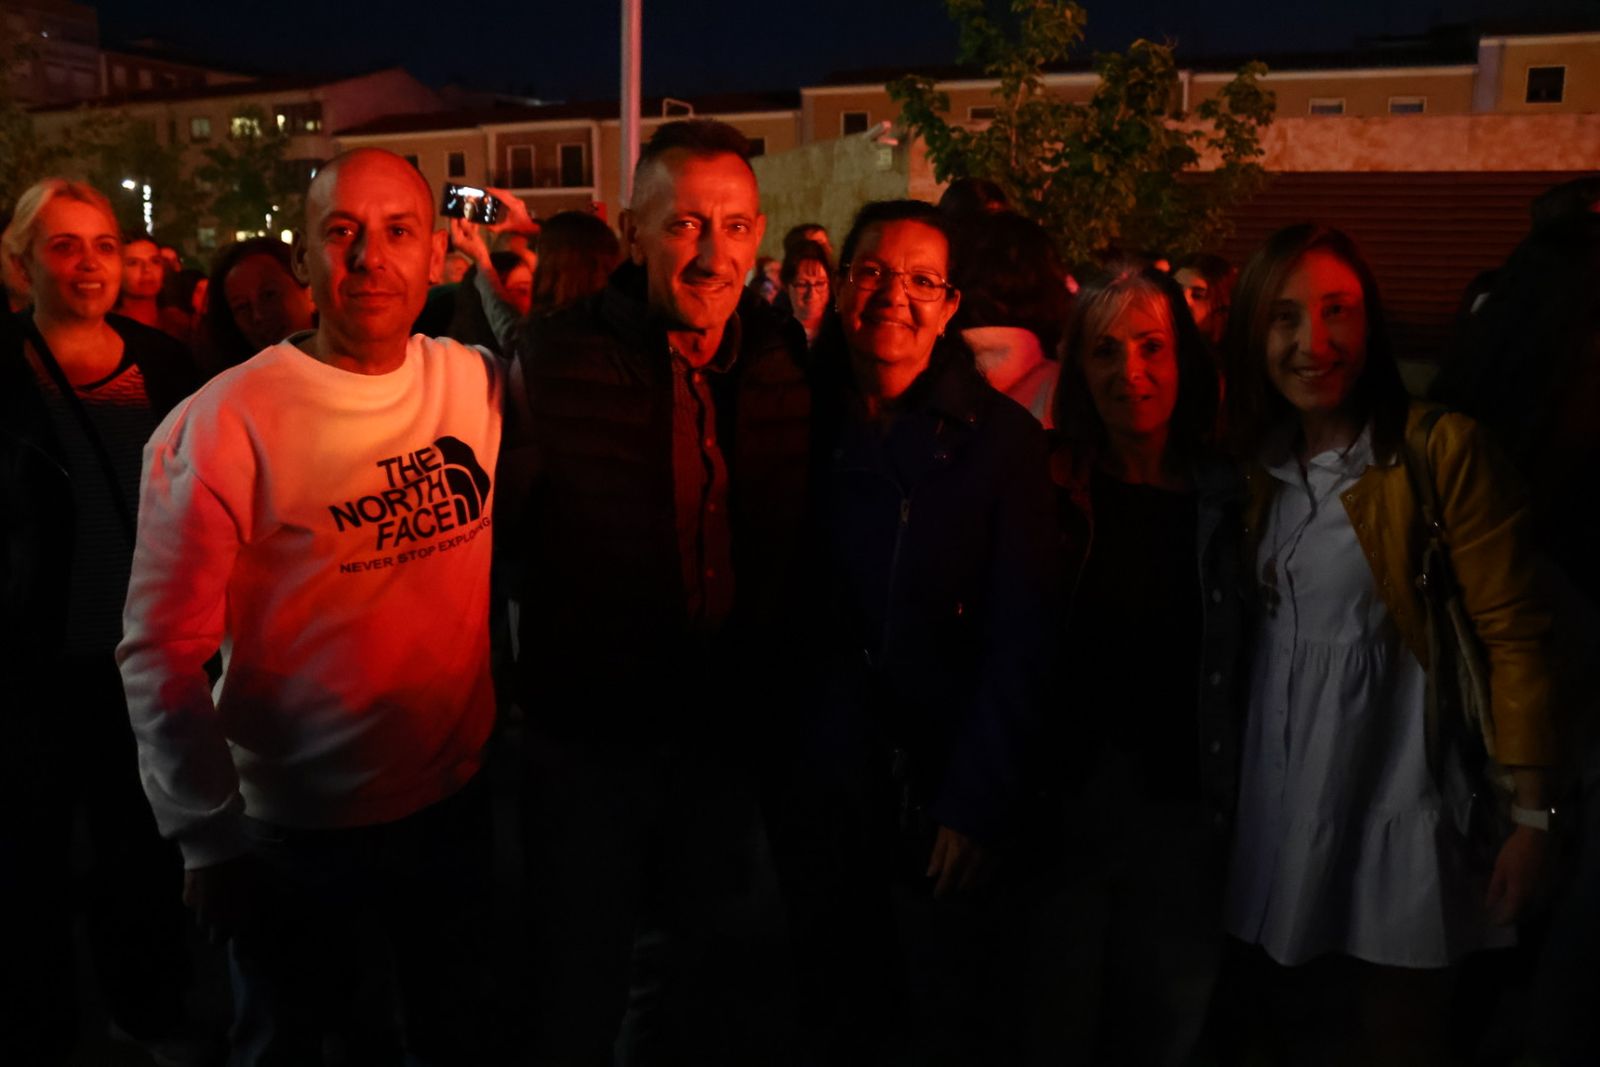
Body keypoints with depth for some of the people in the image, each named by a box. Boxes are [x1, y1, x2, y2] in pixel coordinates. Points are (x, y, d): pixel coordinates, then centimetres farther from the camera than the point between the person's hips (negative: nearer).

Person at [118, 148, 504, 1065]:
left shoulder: (479, 383, -4)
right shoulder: (225, 423, -18)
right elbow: (161, 650, -14)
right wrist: (210, 841, -13)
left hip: (457, 800, 4)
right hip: (295, 834, -3)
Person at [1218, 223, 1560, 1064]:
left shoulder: (1441, 449, -12)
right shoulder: (1256, 465, 5)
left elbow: (1514, 637, -12)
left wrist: (1530, 814, -13)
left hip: (1399, 800, -5)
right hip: (1280, 800, 5)